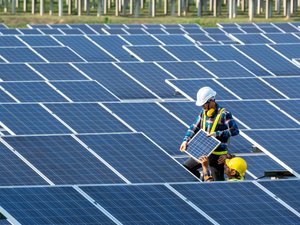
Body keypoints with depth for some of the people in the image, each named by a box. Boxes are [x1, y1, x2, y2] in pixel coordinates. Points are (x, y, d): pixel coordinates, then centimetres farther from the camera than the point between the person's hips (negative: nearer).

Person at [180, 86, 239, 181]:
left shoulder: (224, 114, -15)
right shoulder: (203, 112, 7)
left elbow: (235, 130, -20)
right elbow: (194, 127, 15)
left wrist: (217, 134, -27)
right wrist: (186, 140, 2)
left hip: (217, 155, -7)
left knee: (218, 180, -4)